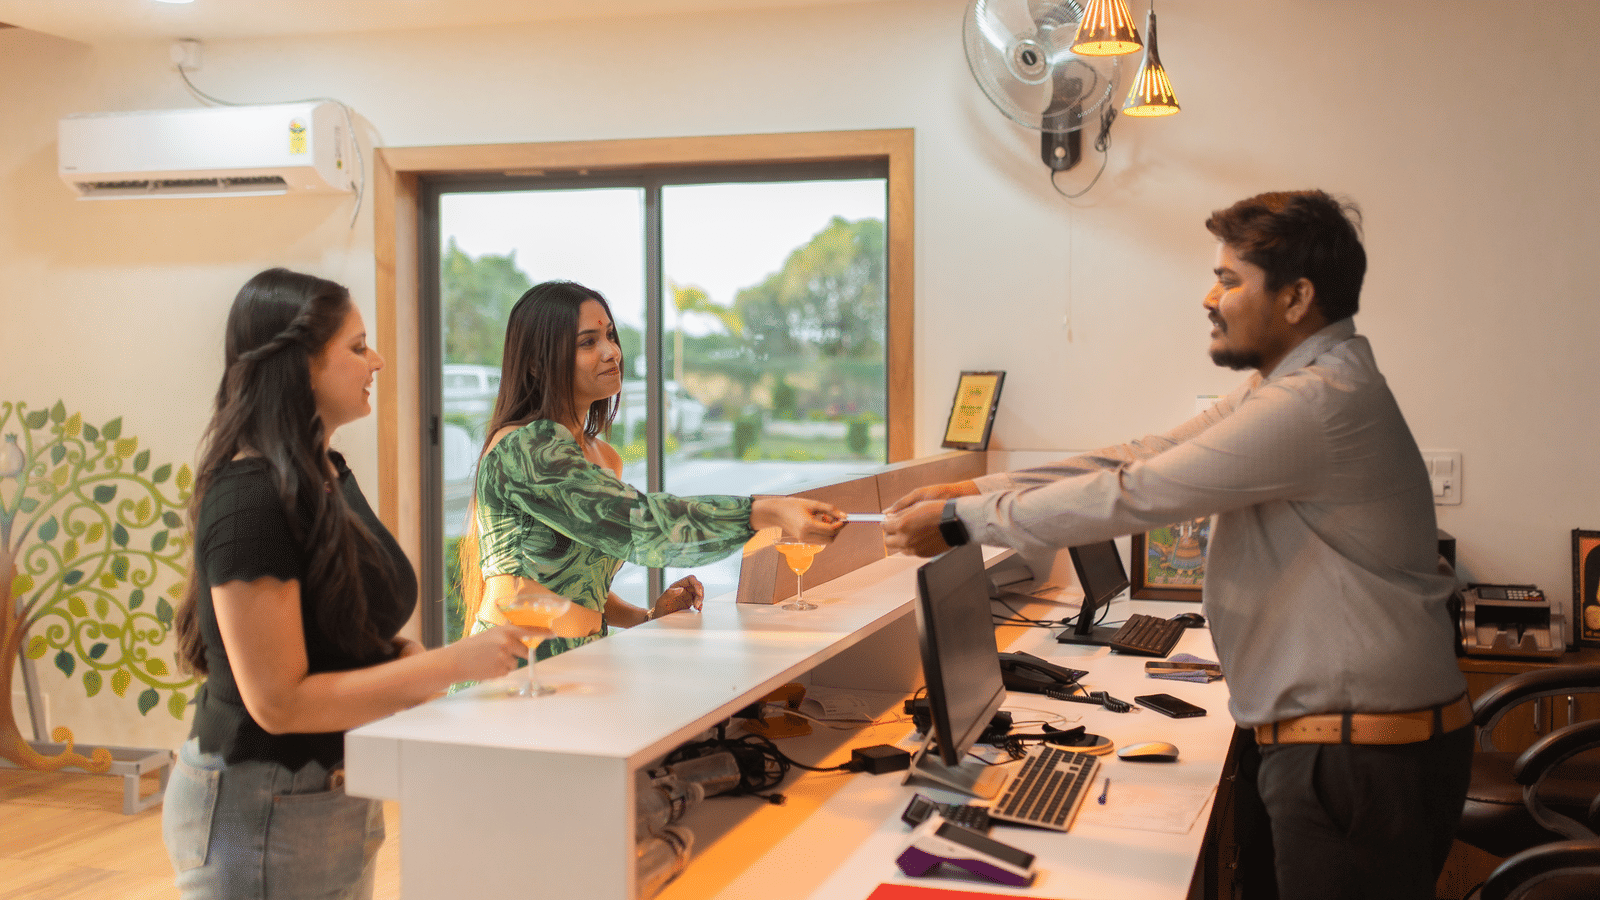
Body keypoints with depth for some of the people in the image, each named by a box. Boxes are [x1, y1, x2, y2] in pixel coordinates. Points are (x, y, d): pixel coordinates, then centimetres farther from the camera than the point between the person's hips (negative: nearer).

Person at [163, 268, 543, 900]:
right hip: (261, 816, -9)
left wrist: (408, 658, -5)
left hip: (335, 796, 9)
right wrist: (455, 663, -25)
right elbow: (279, 701, -25)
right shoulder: (249, 500, -22)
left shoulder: (328, 474, 8)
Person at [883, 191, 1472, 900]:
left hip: (1364, 759, -10)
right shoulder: (1287, 387, 13)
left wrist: (962, 522, -13)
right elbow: (1143, 456, 10)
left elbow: (1131, 495, -21)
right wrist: (978, 489, 4)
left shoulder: (1317, 401, -22)